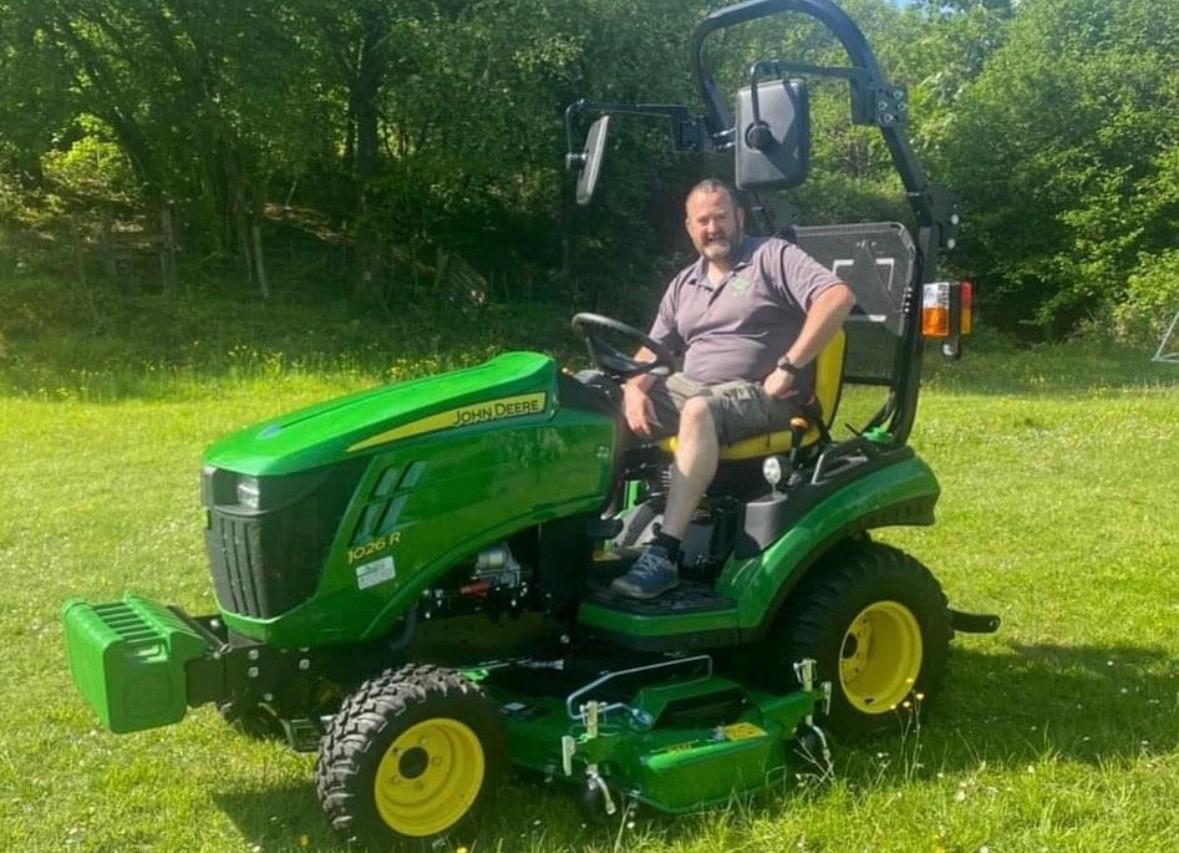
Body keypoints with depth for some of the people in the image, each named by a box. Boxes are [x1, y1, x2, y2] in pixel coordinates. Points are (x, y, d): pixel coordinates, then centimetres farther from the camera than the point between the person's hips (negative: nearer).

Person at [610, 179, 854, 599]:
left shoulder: (773, 256, -1)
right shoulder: (684, 284, 19)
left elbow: (838, 296, -16)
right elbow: (653, 350, 15)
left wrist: (788, 368, -20)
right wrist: (635, 389, -8)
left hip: (759, 396, -7)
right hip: (689, 388, 7)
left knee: (698, 411, -39)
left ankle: (665, 553, -42)